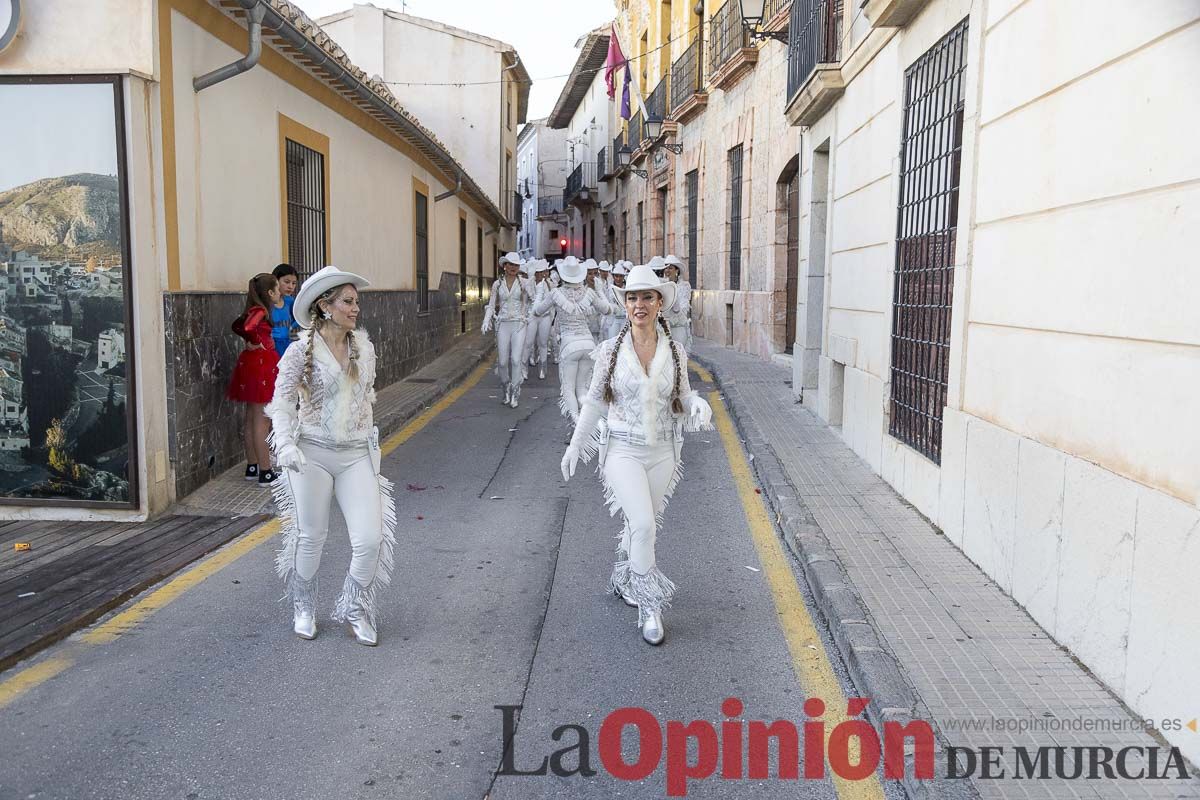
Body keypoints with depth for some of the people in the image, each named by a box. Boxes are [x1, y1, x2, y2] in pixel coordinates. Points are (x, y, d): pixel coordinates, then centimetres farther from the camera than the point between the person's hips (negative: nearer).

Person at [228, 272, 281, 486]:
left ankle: (252, 467, 23)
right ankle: (265, 472, -2)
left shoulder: (254, 310, 11)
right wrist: (255, 343, -16)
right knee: (262, 421, -6)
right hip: (261, 363, -10)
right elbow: (248, 329, -33)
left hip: (252, 363, 10)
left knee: (251, 418, 14)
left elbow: (237, 326, 27)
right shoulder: (260, 311, -15)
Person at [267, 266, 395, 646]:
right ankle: (304, 609, 36)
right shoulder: (301, 351, -7)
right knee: (310, 538, 10)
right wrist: (286, 444, -21)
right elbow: (282, 401, -7)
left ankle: (355, 609, 20)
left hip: (356, 454, 3)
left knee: (371, 538, -6)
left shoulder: (364, 345, 5)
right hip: (312, 453, -3)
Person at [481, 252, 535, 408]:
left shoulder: (523, 283, 2)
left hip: (519, 325, -2)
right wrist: (486, 322, -7)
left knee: (516, 359, -12)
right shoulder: (497, 284, 6)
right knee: (502, 362, 1)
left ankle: (515, 395, 0)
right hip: (502, 325, 2)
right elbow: (491, 306, 8)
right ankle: (506, 390, 26)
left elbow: (534, 300, 1)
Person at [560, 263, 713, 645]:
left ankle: (624, 579, 41)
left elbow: (681, 401, 6)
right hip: (623, 449, -3)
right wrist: (575, 444, 6)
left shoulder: (675, 352, -1)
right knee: (644, 524, -16)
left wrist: (698, 405, -17)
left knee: (641, 525, 14)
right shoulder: (611, 350, -5)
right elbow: (595, 401, 4)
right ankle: (649, 605, -2)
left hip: (662, 452, 3)